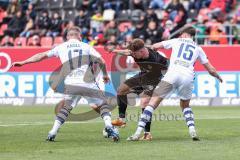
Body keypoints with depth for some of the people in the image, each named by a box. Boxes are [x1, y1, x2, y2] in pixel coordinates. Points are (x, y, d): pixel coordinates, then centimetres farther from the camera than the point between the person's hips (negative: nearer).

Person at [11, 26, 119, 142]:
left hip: (70, 84, 1)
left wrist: (22, 63, 20)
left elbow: (42, 55, 15)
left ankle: (53, 133, 8)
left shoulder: (61, 47, 16)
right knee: (103, 104, 11)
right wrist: (105, 75, 28)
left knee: (66, 108, 19)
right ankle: (109, 127, -11)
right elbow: (101, 61, 9)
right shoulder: (86, 46, 14)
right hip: (87, 83, -1)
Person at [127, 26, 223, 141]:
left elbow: (154, 47, 19)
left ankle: (138, 132, -11)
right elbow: (210, 69, 26)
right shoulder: (198, 48, 24)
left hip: (172, 74, -3)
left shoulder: (177, 41, 21)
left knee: (153, 102, -1)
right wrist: (218, 77, 45)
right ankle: (192, 130, 5)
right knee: (185, 105, 27)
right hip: (188, 77, 3)